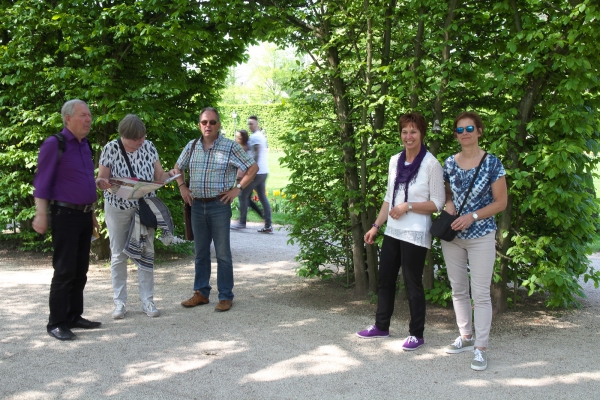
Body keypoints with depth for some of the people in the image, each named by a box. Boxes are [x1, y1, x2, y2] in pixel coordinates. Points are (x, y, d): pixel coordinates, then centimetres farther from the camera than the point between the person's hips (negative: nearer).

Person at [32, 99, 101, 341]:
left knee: (80, 270, 10)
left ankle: (74, 316, 19)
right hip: (65, 215, -8)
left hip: (84, 215, 8)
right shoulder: (54, 144, -9)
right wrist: (41, 215, -18)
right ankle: (56, 323, 1)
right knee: (65, 271, -6)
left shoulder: (85, 145, 13)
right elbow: (42, 182, -12)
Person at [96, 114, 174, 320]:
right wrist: (102, 183, -31)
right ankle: (120, 303, 14)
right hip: (117, 208, -2)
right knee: (118, 255, 5)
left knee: (147, 253, 4)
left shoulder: (148, 147, -4)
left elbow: (158, 175, 2)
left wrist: (170, 175, -20)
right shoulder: (111, 149, -11)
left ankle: (147, 301, 12)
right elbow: (102, 179, -8)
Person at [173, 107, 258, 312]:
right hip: (197, 205, 4)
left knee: (223, 253, 1)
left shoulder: (230, 146, -5)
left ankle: (226, 297, 8)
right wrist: (182, 187, 9)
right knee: (200, 252, 12)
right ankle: (201, 293, 22)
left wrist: (237, 189, -8)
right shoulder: (192, 146, 7)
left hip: (219, 205, -4)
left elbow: (253, 168, -2)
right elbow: (177, 168, 22)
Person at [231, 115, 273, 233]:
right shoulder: (261, 136, 19)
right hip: (264, 171, 9)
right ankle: (268, 225, 3)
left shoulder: (255, 137, -11)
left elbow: (256, 154, -19)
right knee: (263, 197, 7)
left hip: (256, 172, -9)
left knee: (243, 195, -1)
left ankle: (242, 223, 2)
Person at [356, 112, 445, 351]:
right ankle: (381, 326, 31)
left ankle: (416, 334, 17)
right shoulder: (395, 161, 7)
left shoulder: (431, 164, -12)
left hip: (415, 235, -7)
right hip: (393, 231, 7)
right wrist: (376, 226, 12)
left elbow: (438, 203, -11)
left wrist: (408, 206, -19)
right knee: (385, 279, 15)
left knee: (412, 284, 2)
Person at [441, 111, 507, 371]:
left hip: (481, 236, -4)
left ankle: (480, 348, 2)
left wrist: (472, 216, -16)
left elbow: (500, 202, -6)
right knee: (458, 290, 12)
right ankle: (466, 337, 26)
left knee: (480, 293, -4)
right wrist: (449, 204, -3)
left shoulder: (492, 163, -7)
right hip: (452, 235, 5)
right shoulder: (449, 163, 5)